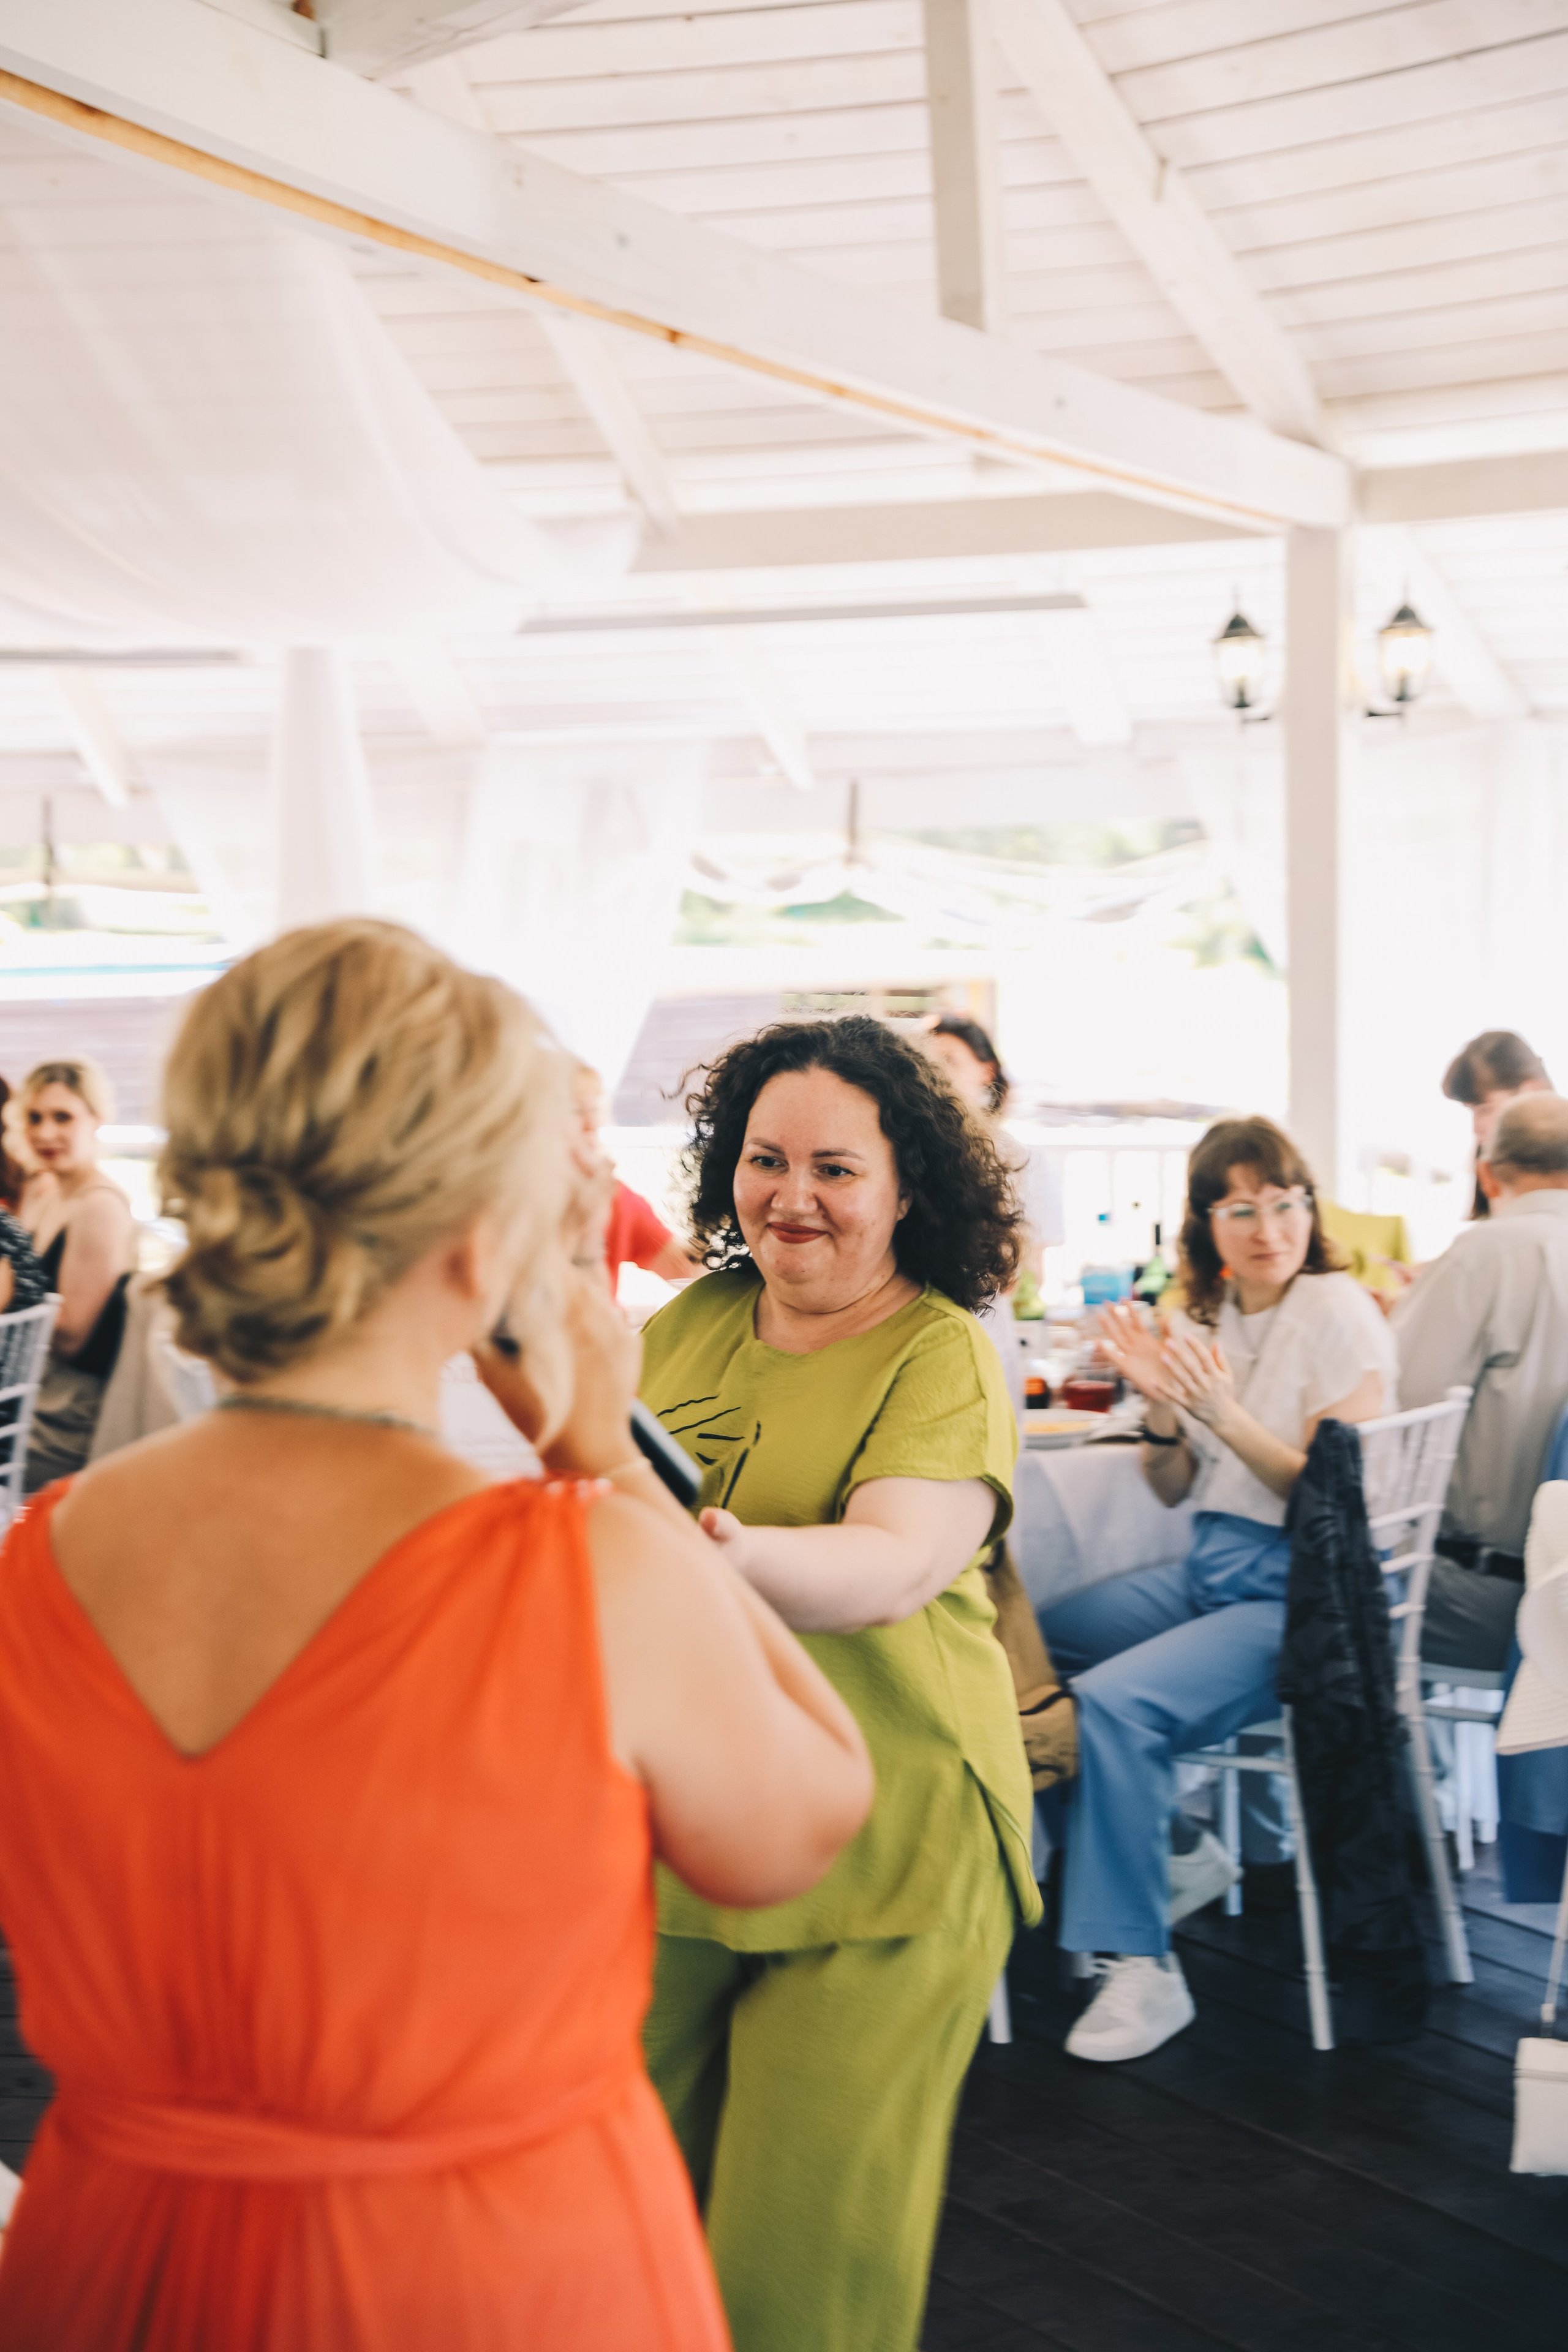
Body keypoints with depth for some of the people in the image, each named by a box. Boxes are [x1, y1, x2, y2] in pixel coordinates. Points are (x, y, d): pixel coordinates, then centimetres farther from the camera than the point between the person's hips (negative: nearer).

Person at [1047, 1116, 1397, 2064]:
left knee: (1110, 1701, -27)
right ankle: (1171, 1853, 15)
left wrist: (1226, 1414, -25)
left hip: (1301, 1595, -8)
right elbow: (1175, 1490, 12)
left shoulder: (1340, 1313, -10)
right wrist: (1162, 1410, -8)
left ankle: (1143, 1967, -17)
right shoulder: (1211, 1316, 9)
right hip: (1210, 1573, 8)